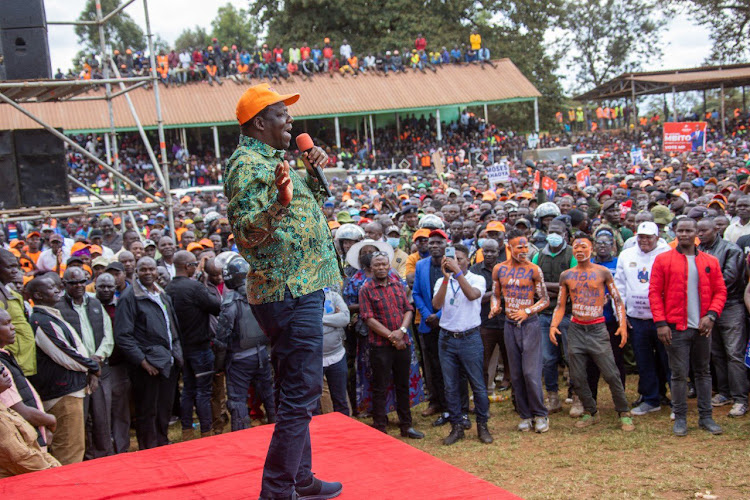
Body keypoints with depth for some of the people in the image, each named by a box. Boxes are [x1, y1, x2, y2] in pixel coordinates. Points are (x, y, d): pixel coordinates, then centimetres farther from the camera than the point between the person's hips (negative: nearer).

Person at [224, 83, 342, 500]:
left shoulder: (270, 159, 17)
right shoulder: (247, 164, -13)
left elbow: (306, 201, 30)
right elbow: (244, 235, -21)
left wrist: (313, 171, 13)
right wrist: (279, 202, -36)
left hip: (300, 289, 11)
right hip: (289, 293, -11)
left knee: (299, 393, 17)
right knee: (300, 394, -8)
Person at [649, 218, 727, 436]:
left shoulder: (710, 262, 7)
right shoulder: (663, 260, -1)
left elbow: (720, 291, 8)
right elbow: (654, 293, -3)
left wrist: (711, 315, -8)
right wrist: (660, 323, -10)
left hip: (702, 327, 3)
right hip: (676, 328, -3)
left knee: (703, 372, 11)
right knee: (679, 374, 1)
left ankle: (706, 417, 20)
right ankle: (680, 418, 12)